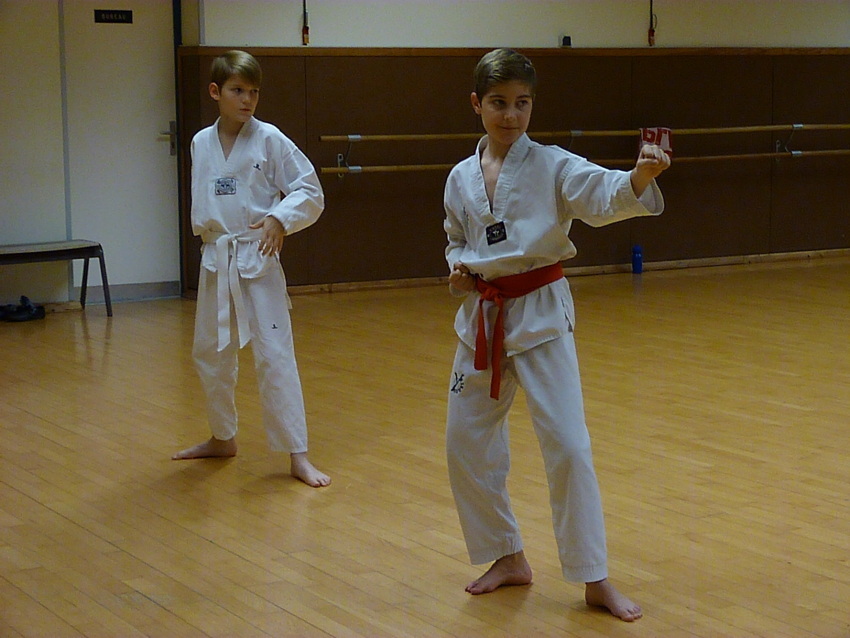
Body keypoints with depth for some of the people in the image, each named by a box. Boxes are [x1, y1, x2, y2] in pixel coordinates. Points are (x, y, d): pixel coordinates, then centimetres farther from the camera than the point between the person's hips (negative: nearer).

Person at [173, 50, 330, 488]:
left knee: (274, 355, -9)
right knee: (209, 353, 15)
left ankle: (297, 456, -4)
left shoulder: (269, 139, -7)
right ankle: (223, 438, 36)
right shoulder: (201, 144, 5)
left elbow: (310, 192, -8)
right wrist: (207, 227, 0)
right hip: (216, 260, 5)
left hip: (258, 259, -5)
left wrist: (280, 218, -23)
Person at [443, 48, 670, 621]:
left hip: (541, 314, -5)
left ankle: (595, 579, 5)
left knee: (567, 446, -9)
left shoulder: (553, 166, -7)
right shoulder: (461, 178, 6)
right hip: (482, 318, 5)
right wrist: (458, 270, -1)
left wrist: (641, 176, -47)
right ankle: (509, 558, 29)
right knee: (467, 445, 9)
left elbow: (604, 195, -25)